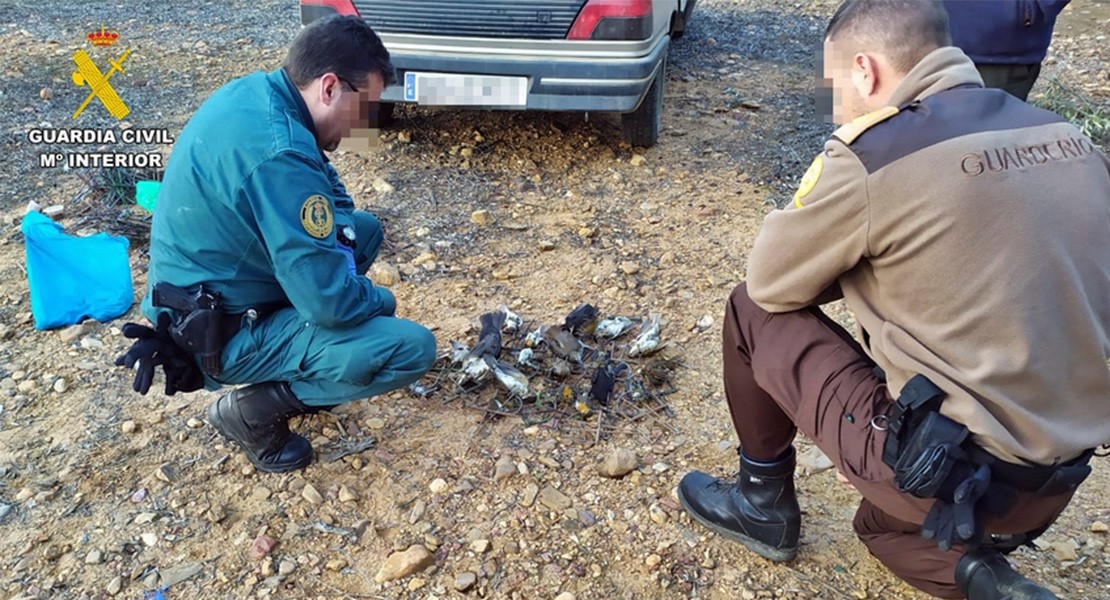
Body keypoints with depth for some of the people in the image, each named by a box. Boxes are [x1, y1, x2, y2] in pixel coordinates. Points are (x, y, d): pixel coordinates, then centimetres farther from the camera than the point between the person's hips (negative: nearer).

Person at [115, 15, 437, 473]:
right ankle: (255, 409, -1)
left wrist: (335, 229, -5)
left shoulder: (253, 92, -1)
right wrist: (381, 301, -7)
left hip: (202, 295, 10)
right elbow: (330, 300, -27)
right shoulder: (280, 155, -30)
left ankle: (296, 374, 18)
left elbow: (328, 191, 15)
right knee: (413, 348, -16)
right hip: (222, 335, -9)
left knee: (363, 229, 16)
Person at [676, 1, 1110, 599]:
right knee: (882, 527, 36)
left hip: (943, 467, -8)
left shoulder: (869, 154, -17)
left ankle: (762, 505, 22)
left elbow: (770, 282, -5)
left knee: (753, 312, 8)